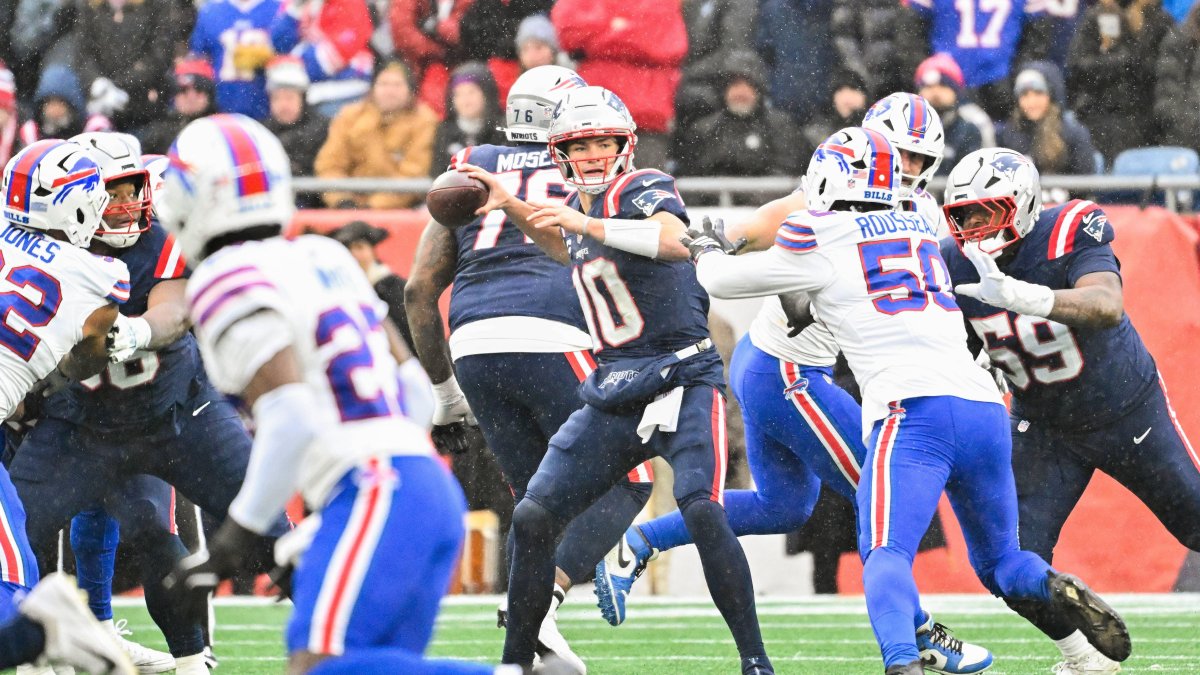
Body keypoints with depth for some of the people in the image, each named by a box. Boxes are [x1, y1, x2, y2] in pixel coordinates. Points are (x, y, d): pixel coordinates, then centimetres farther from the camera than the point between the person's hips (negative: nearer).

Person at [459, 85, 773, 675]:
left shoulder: (645, 189, -9)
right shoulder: (578, 208, 13)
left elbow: (677, 241, -32)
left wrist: (585, 224, -36)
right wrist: (511, 207, 28)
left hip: (683, 382, -7)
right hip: (613, 396, 7)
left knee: (702, 510, -27)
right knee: (532, 519, 0)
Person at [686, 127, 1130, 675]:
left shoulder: (821, 237, 6)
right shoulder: (921, 232, 23)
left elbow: (725, 281, 20)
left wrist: (705, 251, 39)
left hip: (915, 411, -6)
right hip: (985, 408, 6)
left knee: (885, 554, -16)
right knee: (998, 563, 20)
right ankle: (1057, 590, -10)